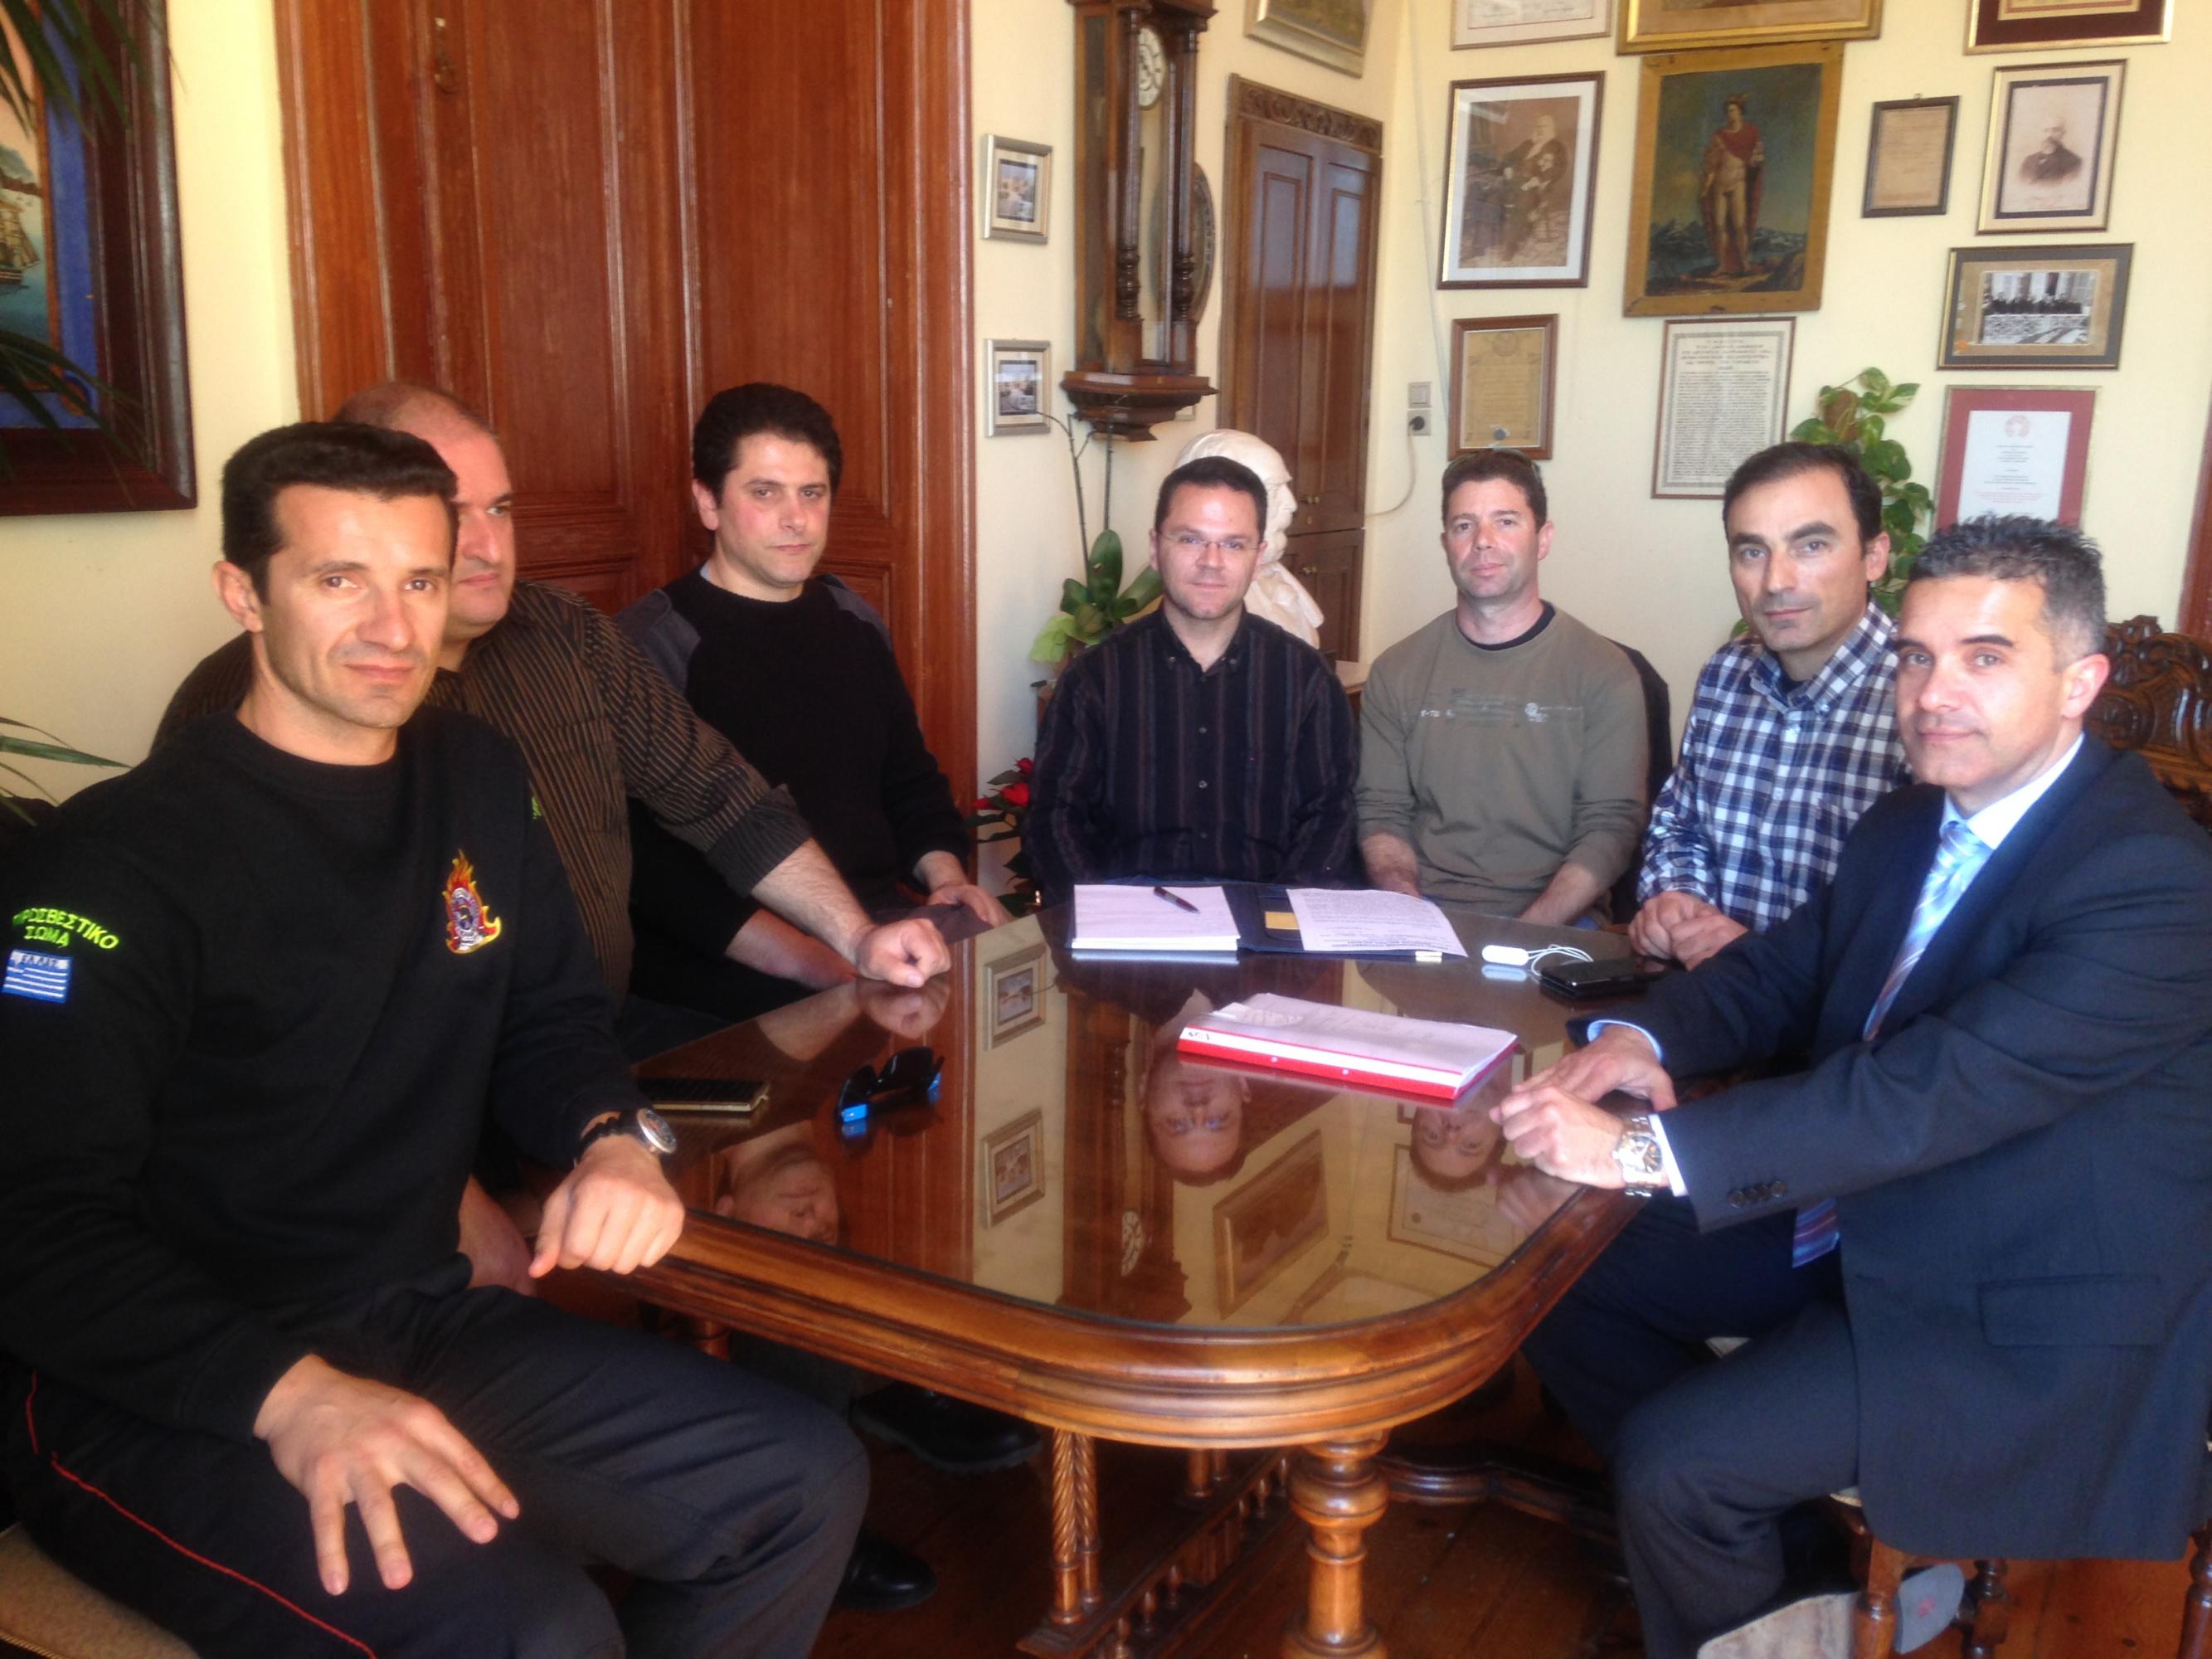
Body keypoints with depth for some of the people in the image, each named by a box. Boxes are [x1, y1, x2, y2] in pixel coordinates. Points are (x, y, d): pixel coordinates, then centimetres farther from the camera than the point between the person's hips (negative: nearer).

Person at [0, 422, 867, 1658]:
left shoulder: (481, 781, 8)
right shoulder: (118, 862, -13)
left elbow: (550, 1020, 17)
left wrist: (613, 1137, -6)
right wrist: (291, 1393, -33)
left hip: (423, 1325, 7)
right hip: (154, 1397, -6)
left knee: (807, 1485, -1)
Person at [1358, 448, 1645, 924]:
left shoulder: (1604, 672, 2)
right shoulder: (1397, 672, 10)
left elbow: (1610, 826, -4)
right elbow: (1381, 813, 7)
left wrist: (1526, 936, -18)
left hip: (1552, 926, -2)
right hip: (1425, 916, 2)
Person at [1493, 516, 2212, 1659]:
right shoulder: (1909, 827, 3)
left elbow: (1931, 1092, -34)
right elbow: (1782, 971, 10)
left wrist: (1643, 1150, -38)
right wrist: (1644, 1037, -13)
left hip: (2018, 1326, -8)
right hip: (1853, 1223, 9)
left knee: (1672, 1459, -18)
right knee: (1570, 1283, 7)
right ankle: (1750, 1534, 25)